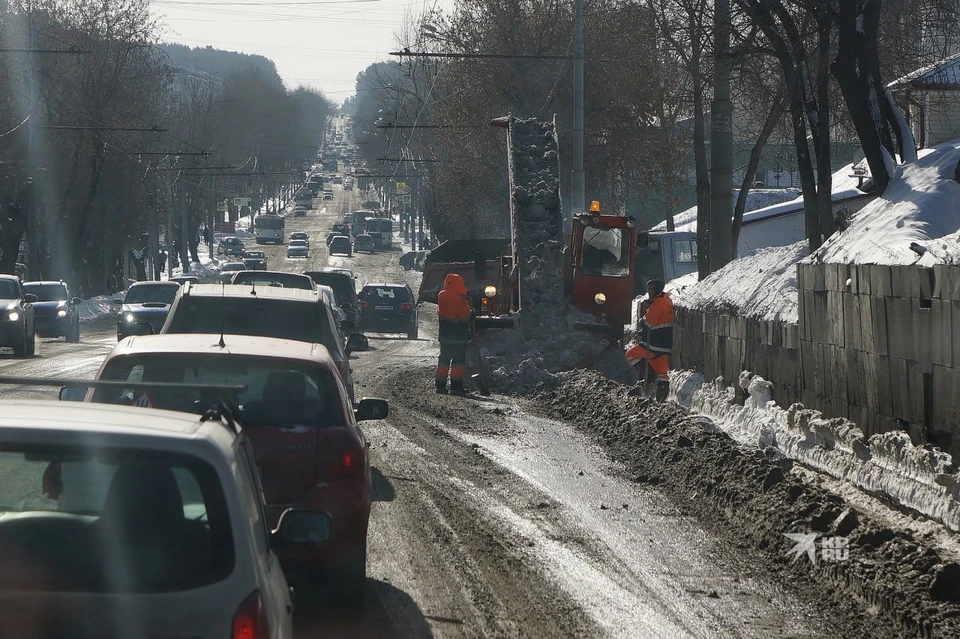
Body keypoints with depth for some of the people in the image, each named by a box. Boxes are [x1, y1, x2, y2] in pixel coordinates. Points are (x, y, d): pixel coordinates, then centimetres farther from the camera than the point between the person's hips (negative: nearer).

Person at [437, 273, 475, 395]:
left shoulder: (441, 296, -1)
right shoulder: (460, 300, -21)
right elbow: (466, 316, -16)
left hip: (445, 335, 6)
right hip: (459, 336, -6)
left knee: (444, 359, 14)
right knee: (458, 360, 1)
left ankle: (440, 385, 13)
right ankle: (456, 386, -4)